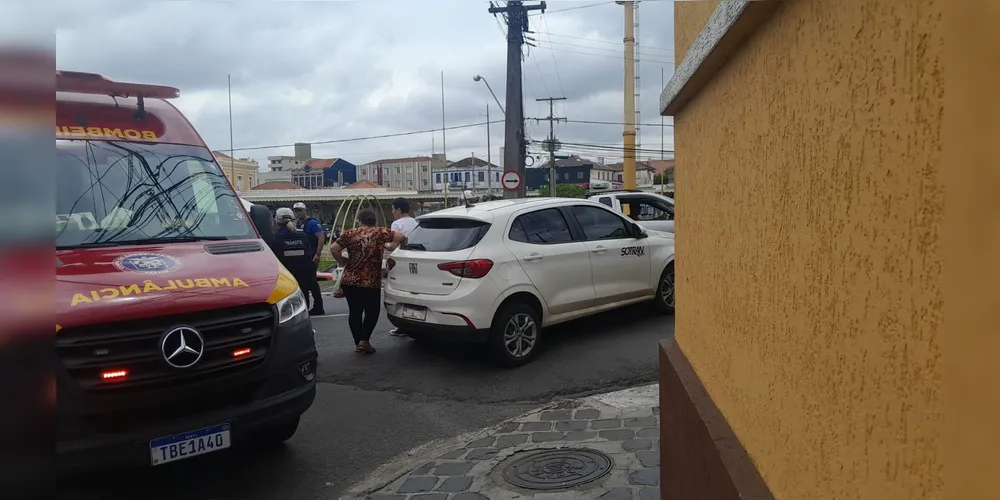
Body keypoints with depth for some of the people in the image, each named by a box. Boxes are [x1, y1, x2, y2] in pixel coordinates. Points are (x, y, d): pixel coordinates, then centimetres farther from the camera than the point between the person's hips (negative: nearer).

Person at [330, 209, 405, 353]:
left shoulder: (350, 233, 4)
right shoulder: (380, 232, 0)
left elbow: (334, 249, -3)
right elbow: (400, 236, -5)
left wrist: (342, 261, 11)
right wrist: (391, 245, 11)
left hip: (349, 281, 2)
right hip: (371, 282, -2)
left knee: (354, 311, 12)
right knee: (372, 312, 12)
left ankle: (358, 342, 17)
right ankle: (364, 340, 0)